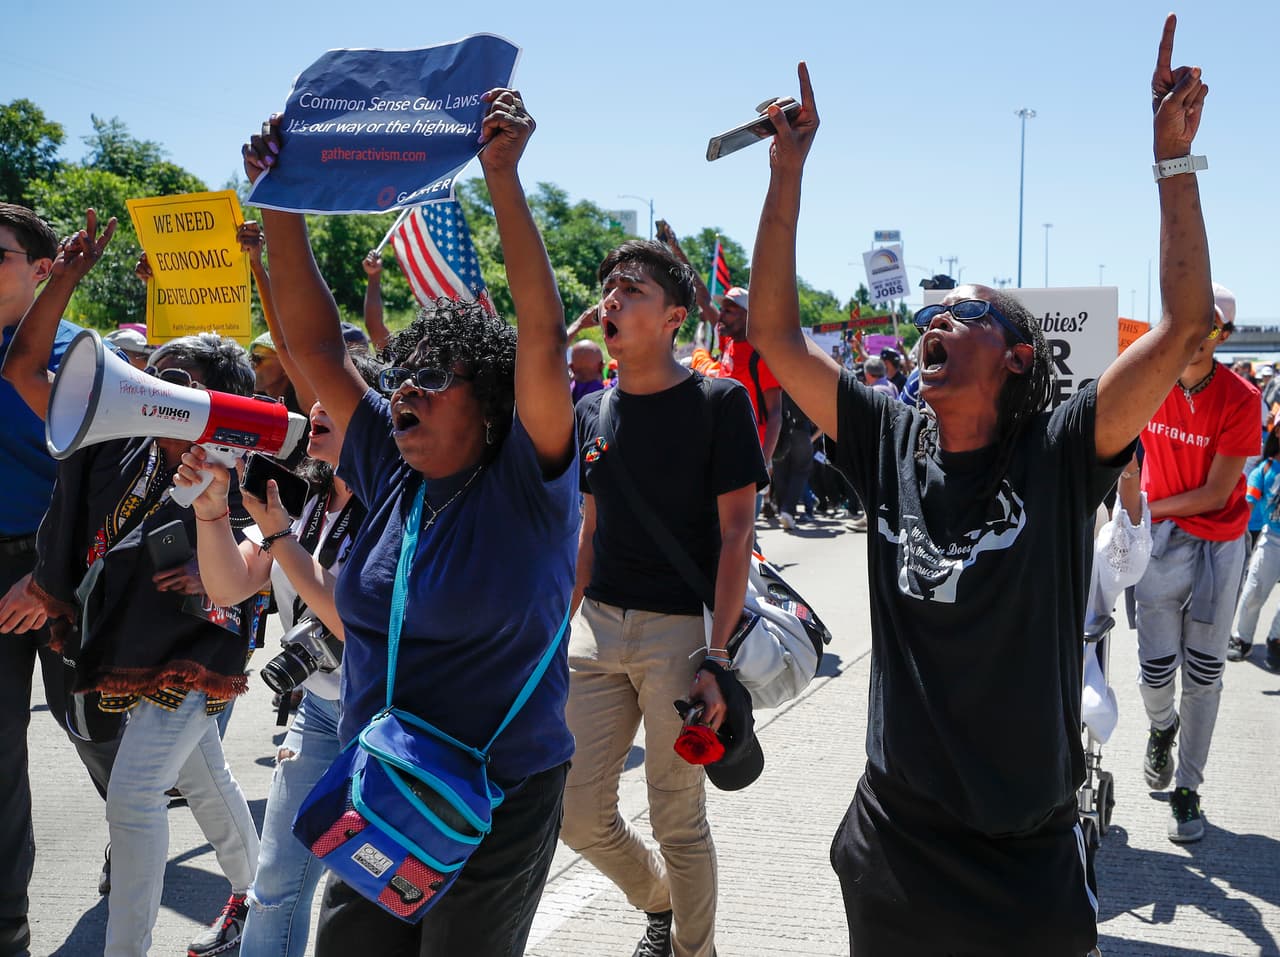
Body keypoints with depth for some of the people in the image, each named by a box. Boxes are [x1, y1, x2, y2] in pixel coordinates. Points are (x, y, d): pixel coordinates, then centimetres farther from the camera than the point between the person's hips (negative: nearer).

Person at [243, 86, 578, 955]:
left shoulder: (527, 480, -11)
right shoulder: (394, 475, 3)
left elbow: (544, 334, -23)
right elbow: (316, 345, 5)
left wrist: (504, 178, -29)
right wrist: (281, 206, -1)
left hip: (498, 802, -5)